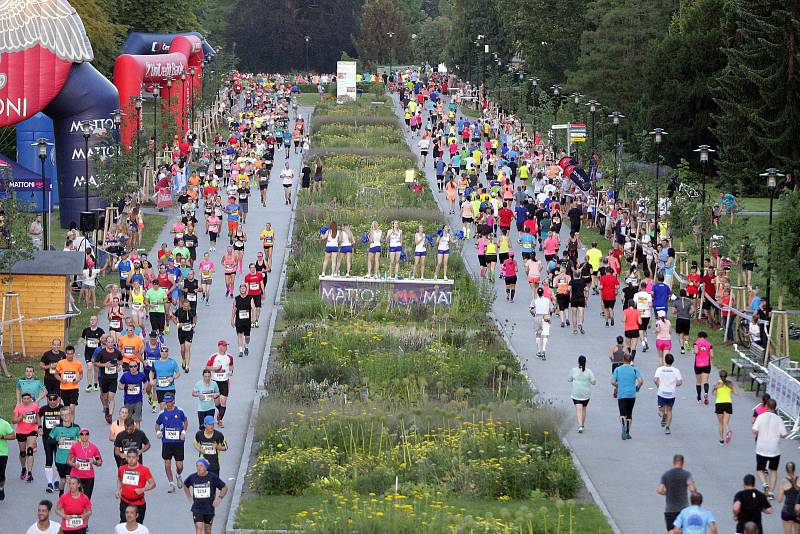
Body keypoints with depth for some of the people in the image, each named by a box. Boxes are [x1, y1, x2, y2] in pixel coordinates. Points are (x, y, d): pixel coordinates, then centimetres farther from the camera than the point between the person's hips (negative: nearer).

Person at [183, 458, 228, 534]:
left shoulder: (212, 477, -7)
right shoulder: (192, 477, -1)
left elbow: (224, 488, 1)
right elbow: (185, 485, 21)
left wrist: (219, 498, -11)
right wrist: (189, 497, 11)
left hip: (209, 509, 0)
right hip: (197, 509, 0)